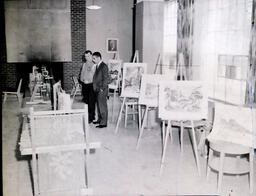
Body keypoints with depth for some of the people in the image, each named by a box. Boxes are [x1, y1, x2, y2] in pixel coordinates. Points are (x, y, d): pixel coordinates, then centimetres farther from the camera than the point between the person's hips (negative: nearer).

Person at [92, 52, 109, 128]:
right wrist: (95, 87, 13)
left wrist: (102, 88, -18)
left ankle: (103, 123, 1)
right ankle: (99, 119, 27)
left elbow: (105, 78, -16)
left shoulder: (104, 66, -12)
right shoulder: (97, 66, 15)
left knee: (102, 106, -4)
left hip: (102, 90, -9)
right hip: (97, 89, 9)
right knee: (99, 105, 16)